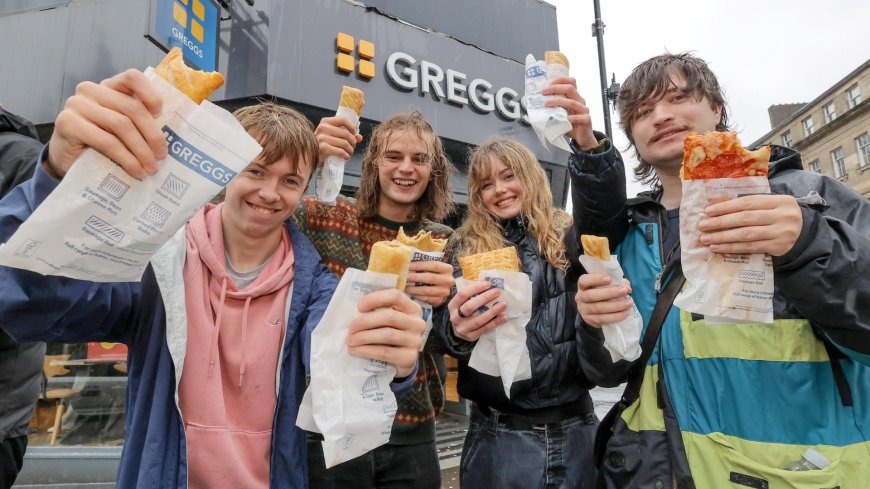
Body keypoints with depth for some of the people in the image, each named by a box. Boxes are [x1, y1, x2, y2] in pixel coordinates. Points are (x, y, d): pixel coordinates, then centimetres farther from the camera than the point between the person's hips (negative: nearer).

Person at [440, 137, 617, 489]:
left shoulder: (570, 238, 2)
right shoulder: (465, 250, 0)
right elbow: (451, 332, -11)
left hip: (575, 429, 1)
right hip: (499, 436, 0)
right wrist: (457, 332, -35)